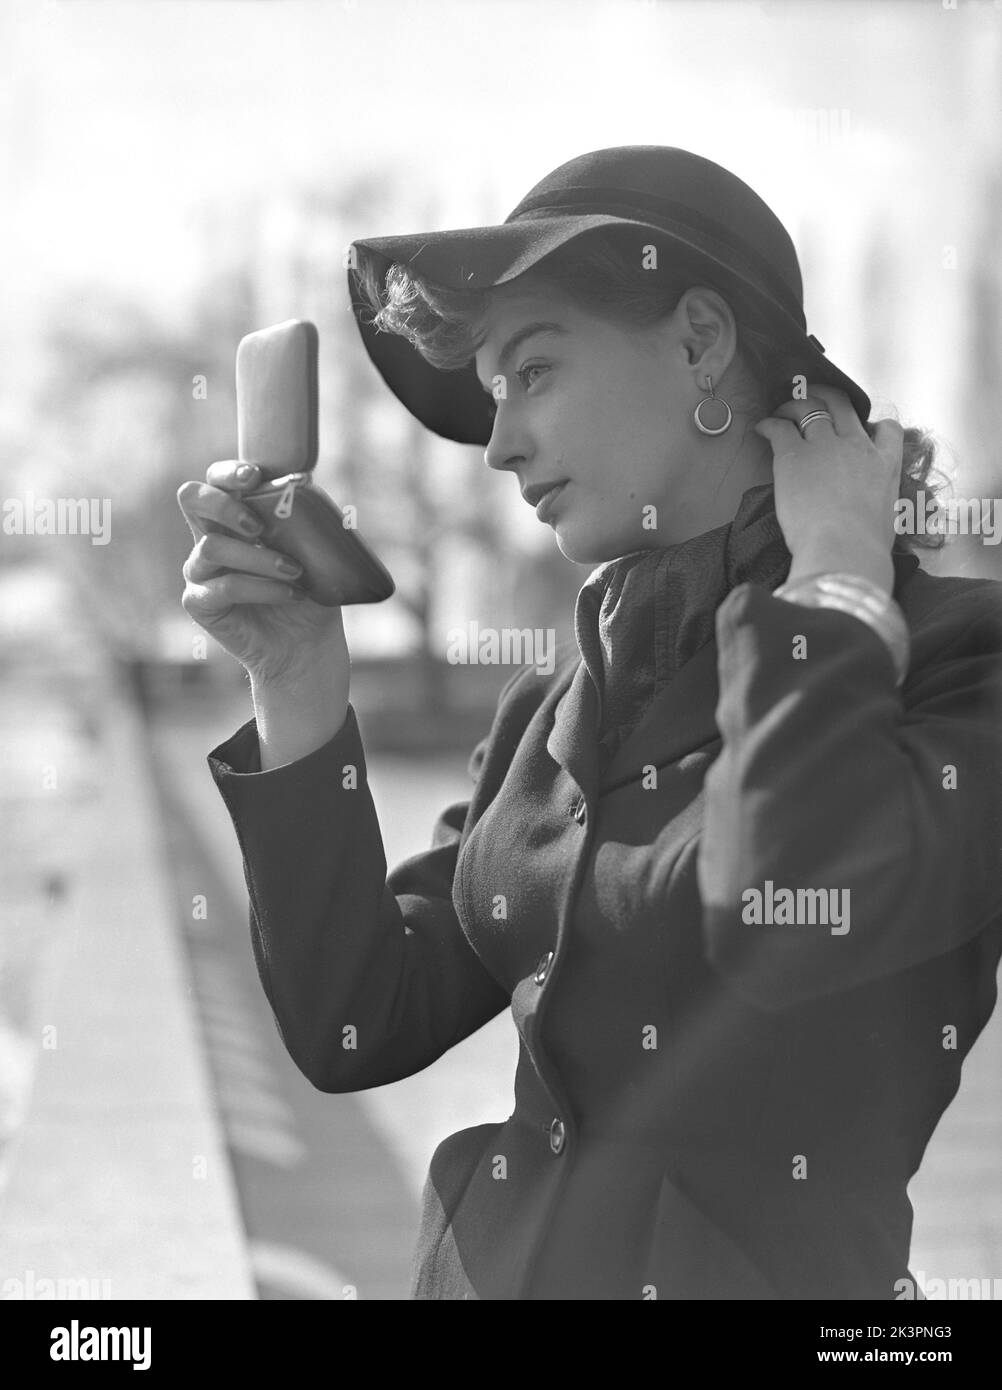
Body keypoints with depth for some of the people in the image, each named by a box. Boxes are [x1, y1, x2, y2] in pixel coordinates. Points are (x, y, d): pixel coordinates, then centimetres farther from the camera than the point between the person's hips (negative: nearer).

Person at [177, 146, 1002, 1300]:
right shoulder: (554, 708, 7)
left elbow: (787, 917, -30)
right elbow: (357, 1030, 2)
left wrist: (839, 583, -16)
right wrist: (298, 690, -6)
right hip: (479, 1261, 6)